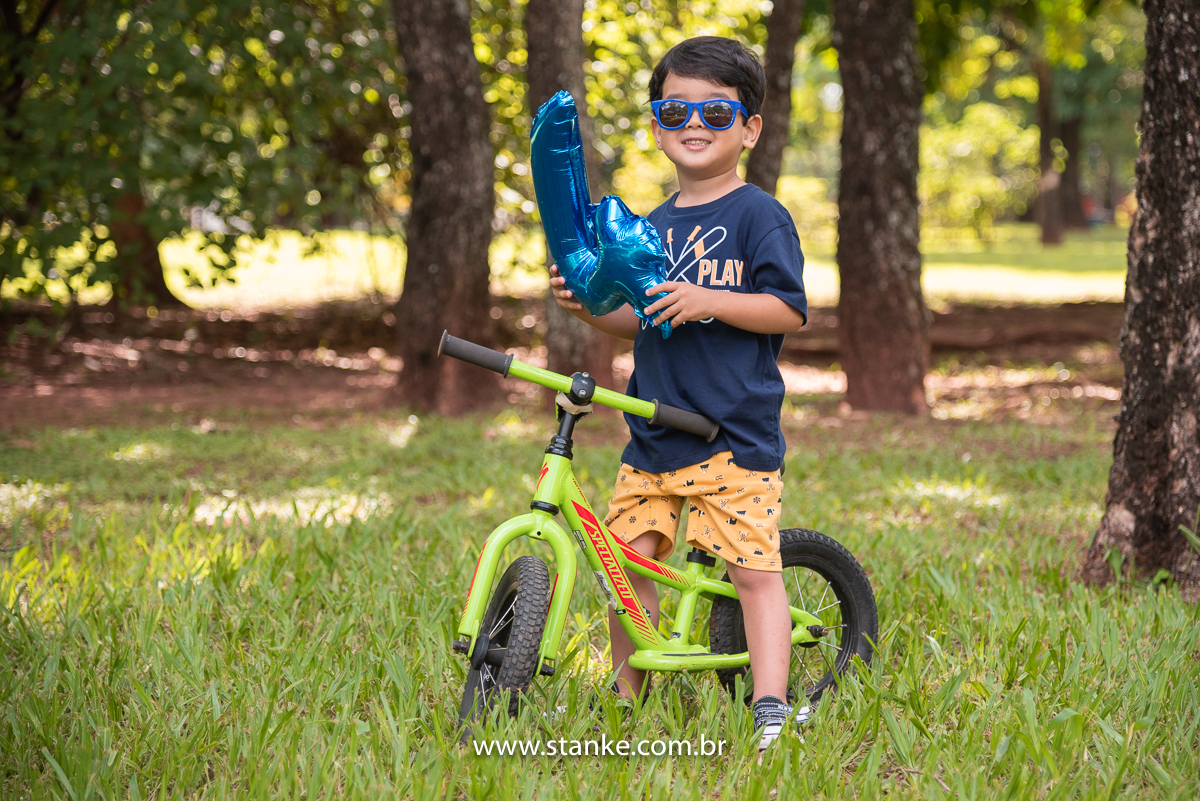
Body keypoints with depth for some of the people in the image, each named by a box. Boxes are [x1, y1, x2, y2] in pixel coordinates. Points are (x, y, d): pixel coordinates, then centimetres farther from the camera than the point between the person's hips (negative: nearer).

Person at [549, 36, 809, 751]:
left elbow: (789, 310, -10)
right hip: (654, 430, 6)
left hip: (736, 432, -6)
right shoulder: (656, 225, 16)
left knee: (754, 571, -9)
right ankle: (627, 699, 18)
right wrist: (592, 307, 5)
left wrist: (709, 301, -21)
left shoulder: (759, 215, -4)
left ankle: (771, 712, -5)